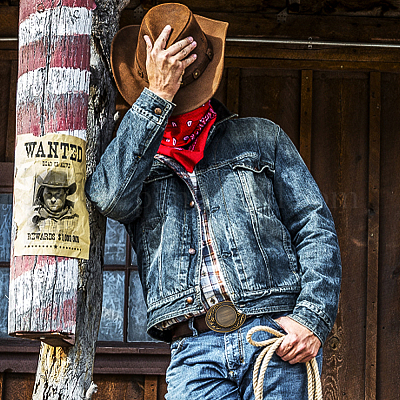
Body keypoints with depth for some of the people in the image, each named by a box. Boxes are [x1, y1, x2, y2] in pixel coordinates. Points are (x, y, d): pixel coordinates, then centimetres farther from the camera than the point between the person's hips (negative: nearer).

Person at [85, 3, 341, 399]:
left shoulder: (260, 137, 18)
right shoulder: (135, 156, 17)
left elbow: (315, 226, 11)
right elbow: (112, 198, -8)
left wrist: (313, 316, -4)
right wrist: (156, 97, -10)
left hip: (278, 338, 0)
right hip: (195, 350, 0)